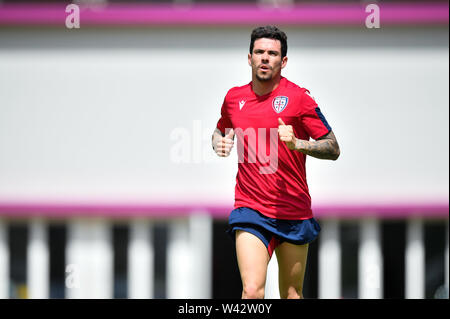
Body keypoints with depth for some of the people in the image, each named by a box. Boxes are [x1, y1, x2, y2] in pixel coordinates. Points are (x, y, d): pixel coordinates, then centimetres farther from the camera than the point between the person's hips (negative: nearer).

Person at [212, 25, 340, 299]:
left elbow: (333, 149, -4)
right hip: (250, 209, 1)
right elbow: (221, 131, 27)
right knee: (252, 292, -18)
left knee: (292, 295, 10)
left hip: (294, 212, -1)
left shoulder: (298, 97, -5)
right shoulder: (234, 98, 6)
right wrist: (220, 142, 3)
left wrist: (297, 143, -21)